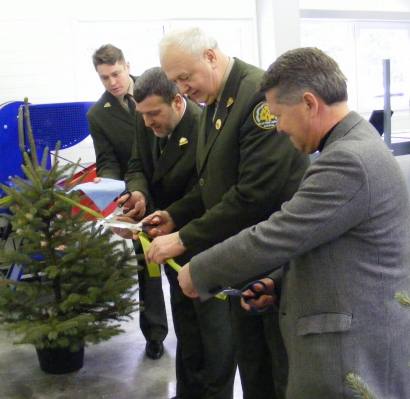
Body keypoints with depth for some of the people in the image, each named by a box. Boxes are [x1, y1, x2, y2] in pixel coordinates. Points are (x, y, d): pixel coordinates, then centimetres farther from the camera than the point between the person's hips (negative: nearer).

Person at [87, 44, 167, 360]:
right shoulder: (98, 115, 0)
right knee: (146, 263, 10)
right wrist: (107, 180, -25)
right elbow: (108, 161, -2)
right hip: (140, 198, 1)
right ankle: (154, 332, 25)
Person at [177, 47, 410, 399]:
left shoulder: (349, 161, -23)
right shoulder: (357, 146, 10)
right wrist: (281, 283, 7)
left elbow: (272, 238, -21)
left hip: (354, 360, -9)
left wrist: (198, 272, -8)